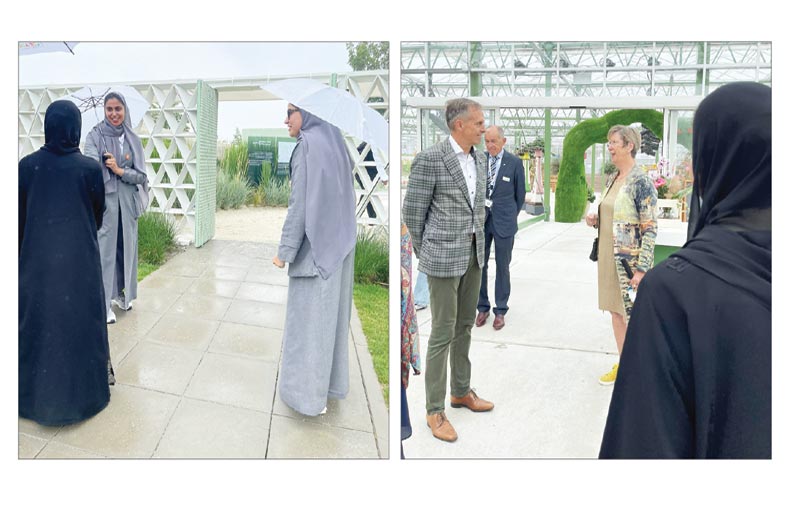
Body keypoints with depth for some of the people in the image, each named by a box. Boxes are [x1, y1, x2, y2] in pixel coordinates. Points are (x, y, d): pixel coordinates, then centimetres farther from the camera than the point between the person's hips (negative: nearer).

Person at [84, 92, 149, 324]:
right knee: (105, 248, -3)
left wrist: (120, 170, -13)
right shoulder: (95, 135, -2)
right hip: (105, 199, -4)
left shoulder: (133, 139, 8)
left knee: (126, 246, 10)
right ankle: (105, 302, 4)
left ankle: (120, 292, 26)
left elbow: (141, 175, 3)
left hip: (127, 199, 4)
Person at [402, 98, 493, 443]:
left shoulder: (480, 159, 8)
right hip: (444, 257, -7)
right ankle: (435, 411, 11)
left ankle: (461, 391, 33)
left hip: (474, 254, 7)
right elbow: (412, 212, -11)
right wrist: (426, 254, -2)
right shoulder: (429, 159, -15)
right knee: (443, 333, -1)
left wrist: (477, 244, 16)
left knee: (465, 326, 17)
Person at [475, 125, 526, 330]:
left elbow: (520, 194, 6)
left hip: (503, 221, -2)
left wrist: (511, 216, 11)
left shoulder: (515, 163, -3)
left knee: (502, 267, 5)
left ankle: (500, 310, 17)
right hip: (480, 219, 2)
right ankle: (482, 307, 19)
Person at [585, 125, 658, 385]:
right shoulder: (612, 179, 9)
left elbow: (650, 228, -17)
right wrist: (596, 219, 0)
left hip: (630, 259, -8)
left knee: (633, 315, 2)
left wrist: (642, 269, -20)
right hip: (610, 256, 8)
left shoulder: (641, 182, -15)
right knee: (615, 310, 15)